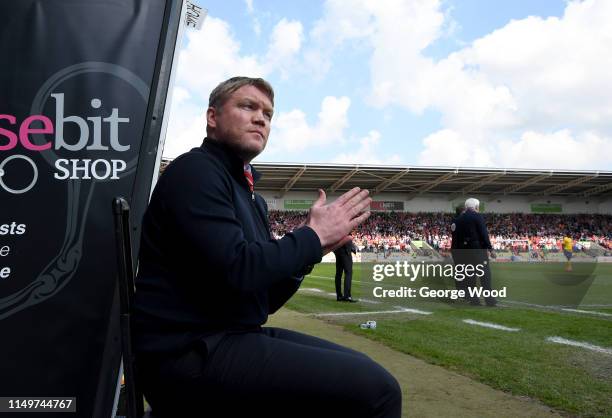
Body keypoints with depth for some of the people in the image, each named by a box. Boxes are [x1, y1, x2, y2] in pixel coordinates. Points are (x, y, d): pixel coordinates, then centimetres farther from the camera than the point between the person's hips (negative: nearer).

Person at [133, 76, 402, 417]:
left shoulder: (252, 198, 17)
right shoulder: (194, 172, -9)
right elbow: (236, 271, -23)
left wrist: (310, 247, 1)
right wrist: (314, 235, -10)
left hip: (233, 336, 10)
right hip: (190, 353, -9)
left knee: (360, 370, 12)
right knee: (375, 387, -18)